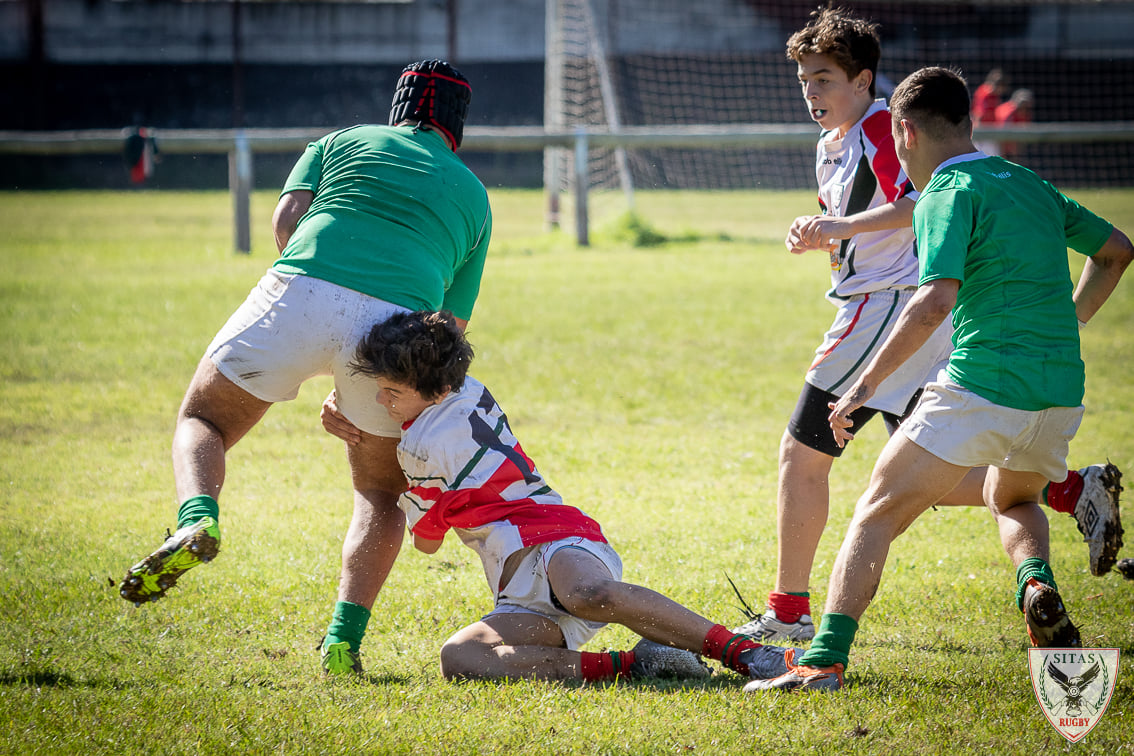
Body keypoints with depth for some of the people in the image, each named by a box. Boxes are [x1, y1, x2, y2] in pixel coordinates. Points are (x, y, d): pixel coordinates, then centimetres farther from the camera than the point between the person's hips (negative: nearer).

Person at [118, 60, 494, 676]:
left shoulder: (343, 143, 27)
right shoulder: (472, 195, 30)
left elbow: (286, 219, 8)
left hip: (303, 288, -1)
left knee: (202, 422, 18)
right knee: (381, 492, 21)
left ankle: (196, 520, -16)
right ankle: (344, 641, 1)